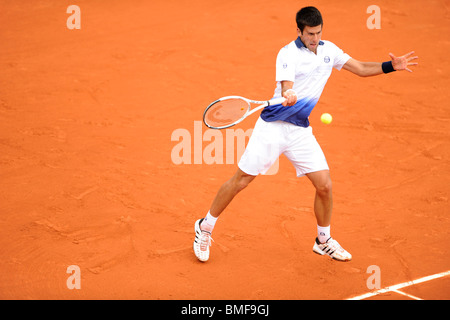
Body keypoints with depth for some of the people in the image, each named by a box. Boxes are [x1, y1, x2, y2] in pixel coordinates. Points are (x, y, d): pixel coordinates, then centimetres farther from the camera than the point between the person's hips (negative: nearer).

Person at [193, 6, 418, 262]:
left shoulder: (328, 50, 6)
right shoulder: (288, 54, -13)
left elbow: (361, 68, 13)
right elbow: (286, 89, -24)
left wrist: (391, 66, 0)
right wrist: (288, 96, -47)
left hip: (301, 131, 5)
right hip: (273, 126, -5)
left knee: (324, 185, -2)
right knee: (241, 180, -1)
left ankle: (324, 241, 20)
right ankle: (205, 227, 17)